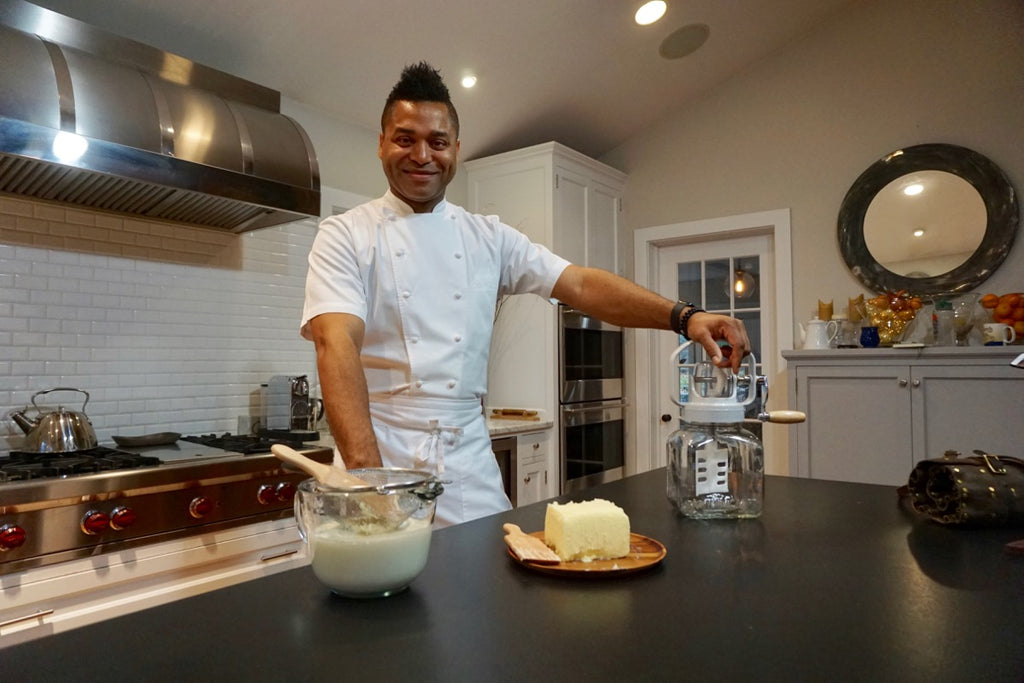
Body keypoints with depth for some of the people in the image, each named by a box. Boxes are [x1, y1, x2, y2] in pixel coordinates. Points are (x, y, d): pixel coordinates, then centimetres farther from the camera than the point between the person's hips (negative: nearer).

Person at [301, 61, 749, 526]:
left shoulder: (488, 238, 9)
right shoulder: (345, 236, -2)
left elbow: (580, 284, -1)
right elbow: (337, 344, -16)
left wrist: (684, 317, -15)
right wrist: (366, 470, -30)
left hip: (470, 466, 3)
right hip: (382, 457, -2)